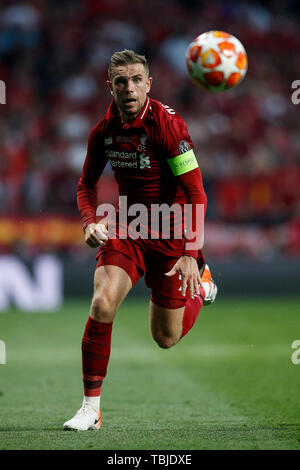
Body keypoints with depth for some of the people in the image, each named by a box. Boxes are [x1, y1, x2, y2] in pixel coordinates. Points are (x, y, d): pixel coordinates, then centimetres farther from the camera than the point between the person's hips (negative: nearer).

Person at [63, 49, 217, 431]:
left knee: (166, 339, 5)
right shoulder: (104, 130, -4)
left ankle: (201, 284, 38)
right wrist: (91, 221, -10)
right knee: (102, 303, -22)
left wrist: (191, 254, -27)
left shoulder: (168, 124, -21)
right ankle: (91, 407, -12)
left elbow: (195, 193, -21)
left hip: (171, 232, -3)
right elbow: (87, 184, 11)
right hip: (128, 228, 4)